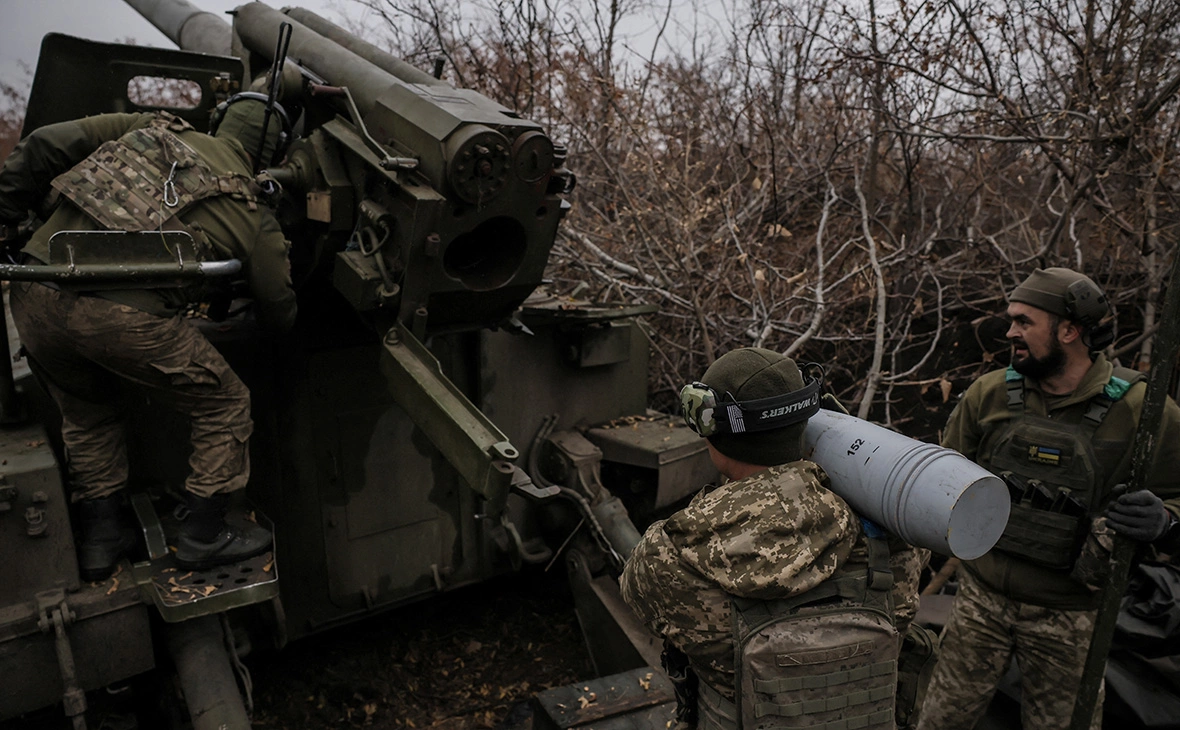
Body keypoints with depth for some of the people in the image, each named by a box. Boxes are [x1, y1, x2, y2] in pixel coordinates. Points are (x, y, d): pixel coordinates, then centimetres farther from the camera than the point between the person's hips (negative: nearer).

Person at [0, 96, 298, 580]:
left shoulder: (154, 128, 17)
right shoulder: (253, 216, 9)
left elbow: (47, 144, 10)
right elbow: (279, 314, 16)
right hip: (123, 317, -5)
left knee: (86, 414, 29)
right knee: (224, 406, 15)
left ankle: (100, 538, 36)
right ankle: (203, 537, 23)